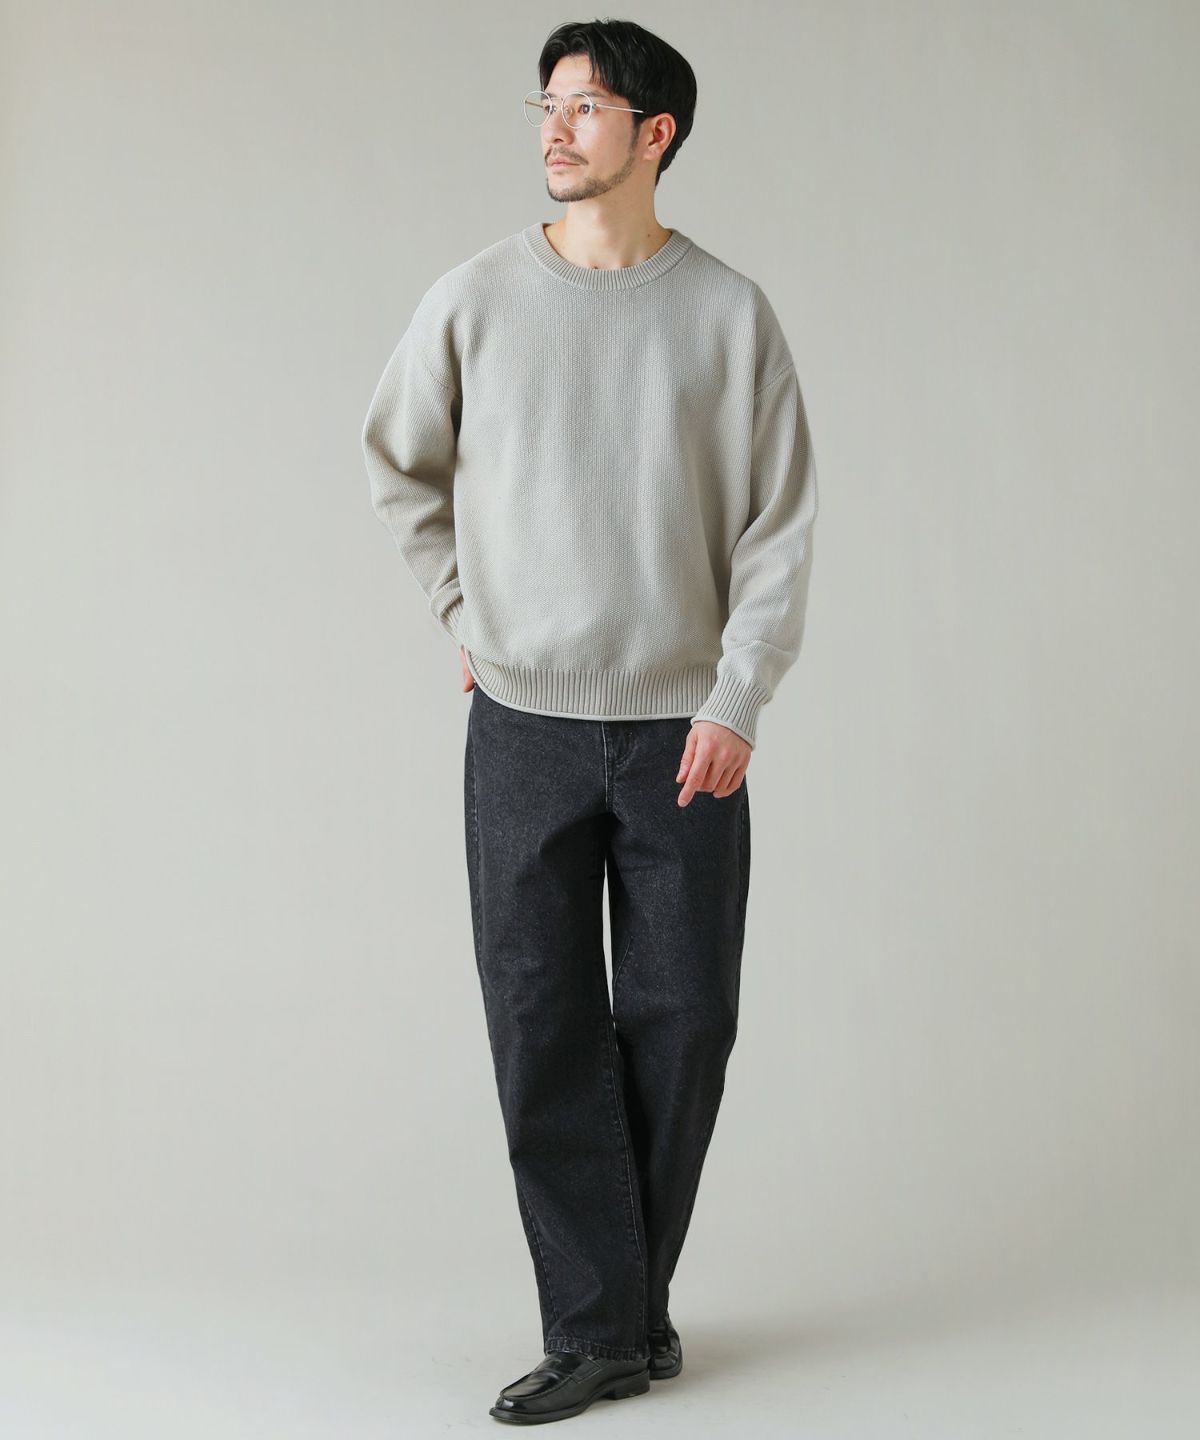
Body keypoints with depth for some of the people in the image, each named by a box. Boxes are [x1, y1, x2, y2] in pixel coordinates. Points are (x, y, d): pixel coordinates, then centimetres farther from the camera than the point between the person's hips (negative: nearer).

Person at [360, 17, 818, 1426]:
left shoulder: (728, 311, -1)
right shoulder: (475, 300, 1)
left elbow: (778, 524, 0)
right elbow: (398, 467, 16)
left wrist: (735, 702, -6)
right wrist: (467, 617, 9)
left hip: (684, 727, 0)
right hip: (525, 726, 1)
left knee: (679, 1024, 4)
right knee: (544, 1028, -1)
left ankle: (632, 1305, 19)